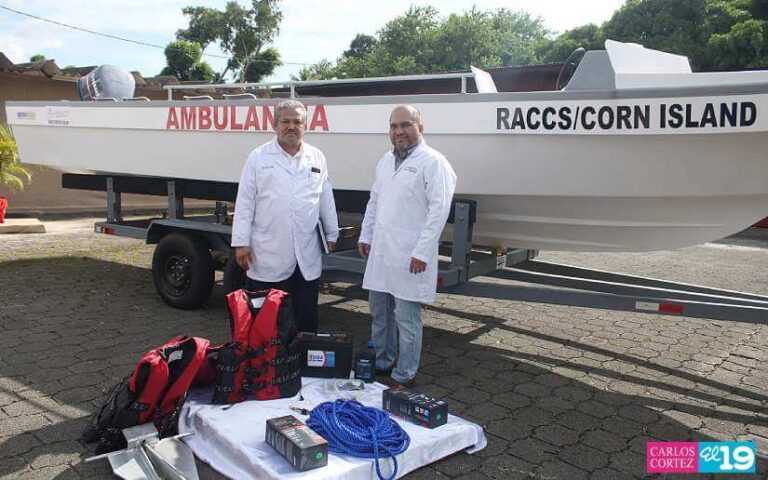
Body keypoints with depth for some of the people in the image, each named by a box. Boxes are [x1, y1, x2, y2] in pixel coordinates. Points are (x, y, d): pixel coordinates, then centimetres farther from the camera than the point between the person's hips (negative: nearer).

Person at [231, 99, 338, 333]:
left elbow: (326, 200, 13)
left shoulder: (317, 158, 8)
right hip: (267, 254, -2)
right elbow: (245, 203, -2)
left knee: (307, 317, 13)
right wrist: (241, 243, -6)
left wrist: (332, 235, 14)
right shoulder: (258, 158, 0)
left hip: (307, 255, 3)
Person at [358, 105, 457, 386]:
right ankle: (381, 363, 33)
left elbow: (439, 209, -15)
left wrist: (421, 252, -18)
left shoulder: (433, 162, -9)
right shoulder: (386, 161, 15)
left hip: (411, 257, -8)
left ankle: (403, 377, 12)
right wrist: (365, 236, 17)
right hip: (380, 252, 8)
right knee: (379, 312, 17)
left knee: (406, 318, 0)